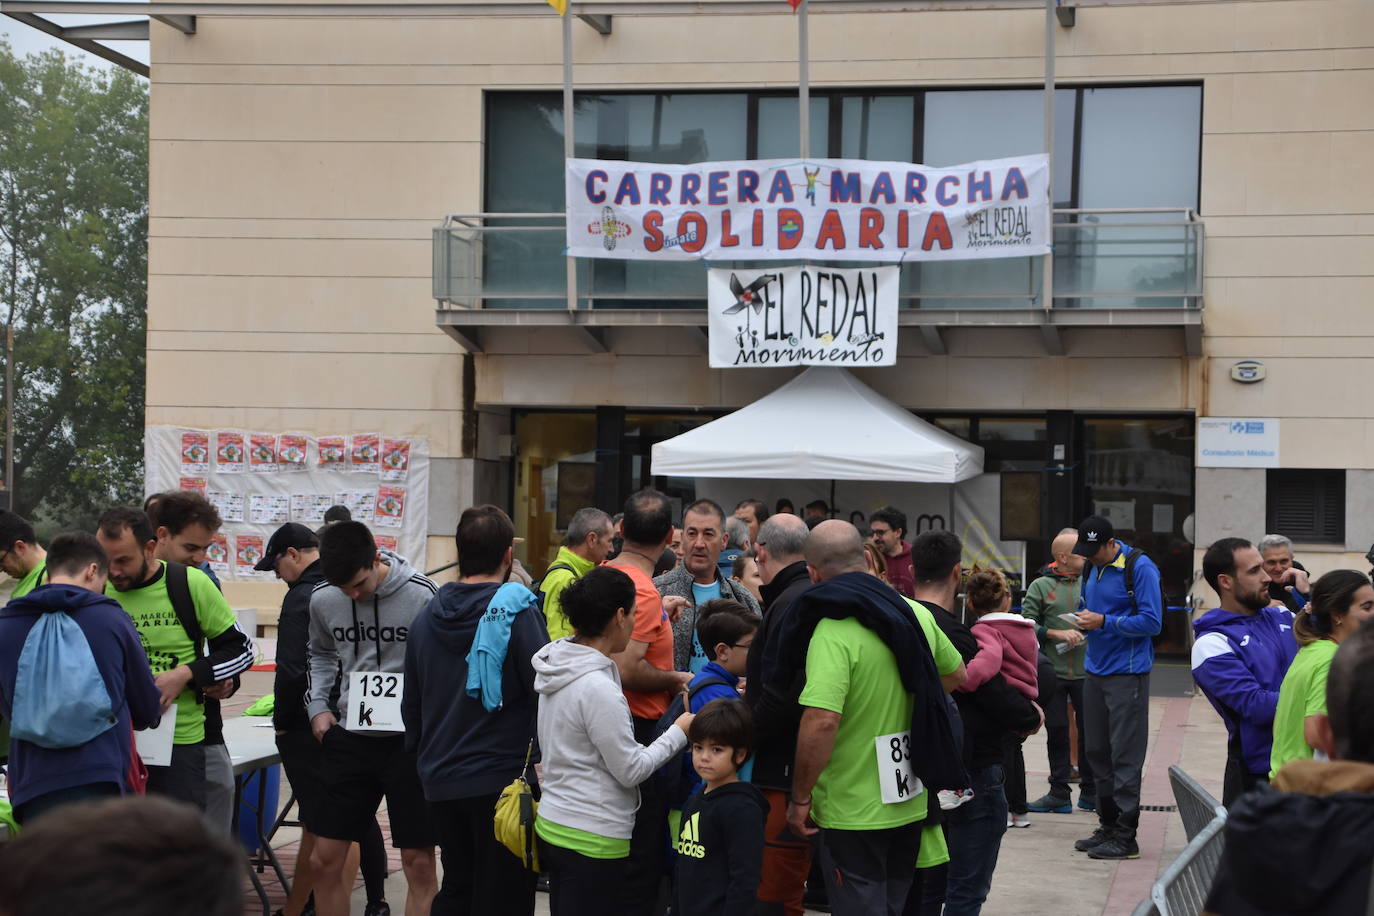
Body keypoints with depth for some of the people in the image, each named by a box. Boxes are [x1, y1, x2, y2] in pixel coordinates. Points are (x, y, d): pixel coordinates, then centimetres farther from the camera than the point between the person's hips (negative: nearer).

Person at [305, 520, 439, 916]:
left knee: (419, 864, 1)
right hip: (348, 738, 4)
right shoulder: (322, 599, 0)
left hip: (410, 740, -4)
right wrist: (317, 706, 7)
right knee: (325, 861, 7)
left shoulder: (423, 596, -14)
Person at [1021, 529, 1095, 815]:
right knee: (1057, 734, 7)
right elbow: (1027, 625, -2)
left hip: (1087, 672, 1)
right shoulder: (1041, 587, 2)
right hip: (1053, 673, -1)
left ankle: (1091, 792, 17)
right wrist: (1058, 634, -12)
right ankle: (1059, 793, 16)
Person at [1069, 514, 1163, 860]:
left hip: (1127, 673, -8)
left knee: (1125, 756, -5)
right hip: (1096, 672, 8)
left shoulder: (1140, 567, -12)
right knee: (1098, 752, 12)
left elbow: (1151, 622, -16)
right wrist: (1085, 619, 2)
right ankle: (1108, 826, 22)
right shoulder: (1093, 568, 12)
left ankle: (1126, 836, 0)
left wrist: (1104, 621, -19)